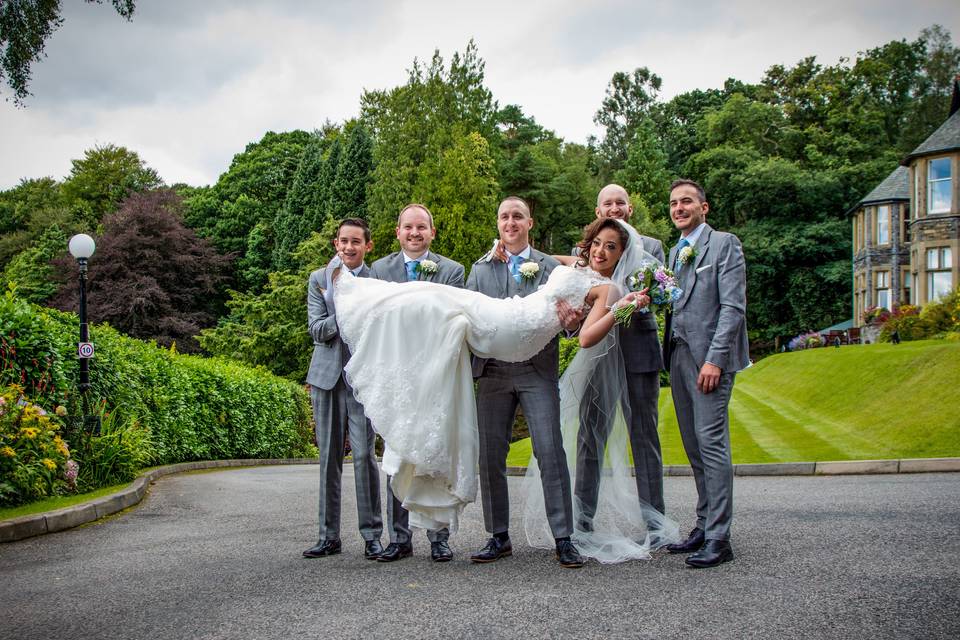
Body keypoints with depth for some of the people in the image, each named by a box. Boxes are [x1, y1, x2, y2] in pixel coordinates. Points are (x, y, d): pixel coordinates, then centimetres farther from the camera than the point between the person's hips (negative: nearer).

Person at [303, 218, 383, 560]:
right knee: (329, 456, 7)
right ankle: (329, 535, 15)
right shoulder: (319, 279, 8)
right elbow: (317, 330, 0)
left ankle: (372, 534, 2)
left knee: (364, 454, -8)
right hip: (327, 375, 3)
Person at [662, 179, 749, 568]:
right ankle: (704, 526, 15)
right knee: (694, 446, 9)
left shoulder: (724, 244, -3)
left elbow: (733, 306, -11)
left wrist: (715, 359, -18)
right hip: (678, 355, 8)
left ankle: (719, 538, -8)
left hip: (709, 355, -7)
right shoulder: (675, 252, 21)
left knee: (711, 442, -11)